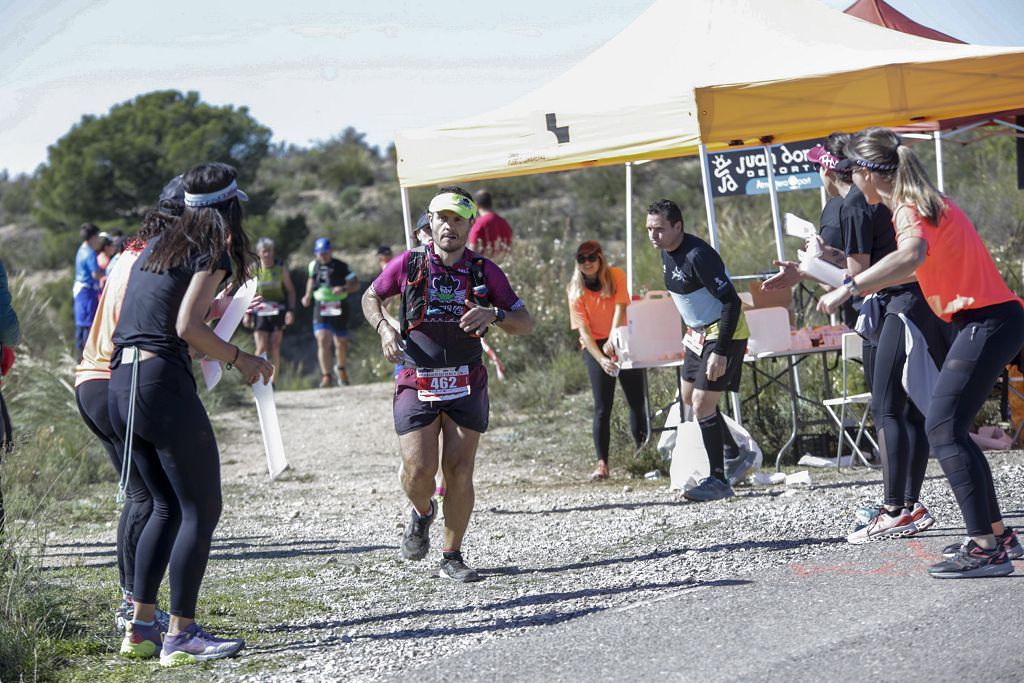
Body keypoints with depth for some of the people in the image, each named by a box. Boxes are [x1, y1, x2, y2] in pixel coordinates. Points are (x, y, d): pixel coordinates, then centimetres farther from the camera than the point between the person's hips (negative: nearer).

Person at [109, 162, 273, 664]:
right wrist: (239, 359, -4)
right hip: (162, 381, -8)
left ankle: (140, 629, 15)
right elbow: (187, 327, -15)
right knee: (202, 510, -2)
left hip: (120, 385, 8)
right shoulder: (213, 254, -4)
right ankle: (181, 636, -5)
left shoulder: (156, 247, 19)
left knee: (168, 506, 18)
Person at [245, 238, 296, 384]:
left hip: (278, 311, 0)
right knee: (261, 349, -10)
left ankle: (273, 382, 7)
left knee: (275, 348, -1)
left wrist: (291, 310, -4)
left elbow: (290, 290, 7)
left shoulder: (281, 267, 2)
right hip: (260, 312, 0)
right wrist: (247, 313, 2)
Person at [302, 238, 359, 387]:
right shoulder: (314, 266, 6)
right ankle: (326, 377, -16)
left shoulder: (341, 266, -6)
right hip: (321, 309, 1)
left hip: (339, 309, -1)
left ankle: (341, 369, 39)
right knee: (322, 342, -15)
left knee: (341, 343, 10)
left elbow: (356, 284, -6)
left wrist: (344, 289, -24)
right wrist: (308, 296, 19)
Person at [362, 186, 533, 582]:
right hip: (417, 384, -1)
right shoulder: (409, 265, -2)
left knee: (459, 472, -1)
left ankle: (452, 557, 11)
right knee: (419, 471, -10)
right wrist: (385, 329, -5)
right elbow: (371, 298, 15)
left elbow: (525, 324, 2)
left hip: (466, 388, 1)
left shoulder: (485, 272, 0)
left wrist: (493, 314, -18)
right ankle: (422, 513, 25)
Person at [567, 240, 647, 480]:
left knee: (637, 401, 2)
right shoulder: (576, 290, -6)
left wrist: (613, 339, -34)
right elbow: (584, 330, -12)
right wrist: (601, 359, -26)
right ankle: (602, 462, -7)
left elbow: (620, 307, -18)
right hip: (595, 347, -1)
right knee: (603, 407, -7)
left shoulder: (616, 276, -5)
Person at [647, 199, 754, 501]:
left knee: (702, 404, -13)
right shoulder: (667, 253, 2)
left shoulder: (698, 256, -27)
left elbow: (732, 302, -29)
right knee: (689, 397, 19)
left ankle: (718, 480, -4)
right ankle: (736, 455, 35)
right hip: (699, 333, 10)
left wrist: (720, 352, -32)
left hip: (724, 334, -10)